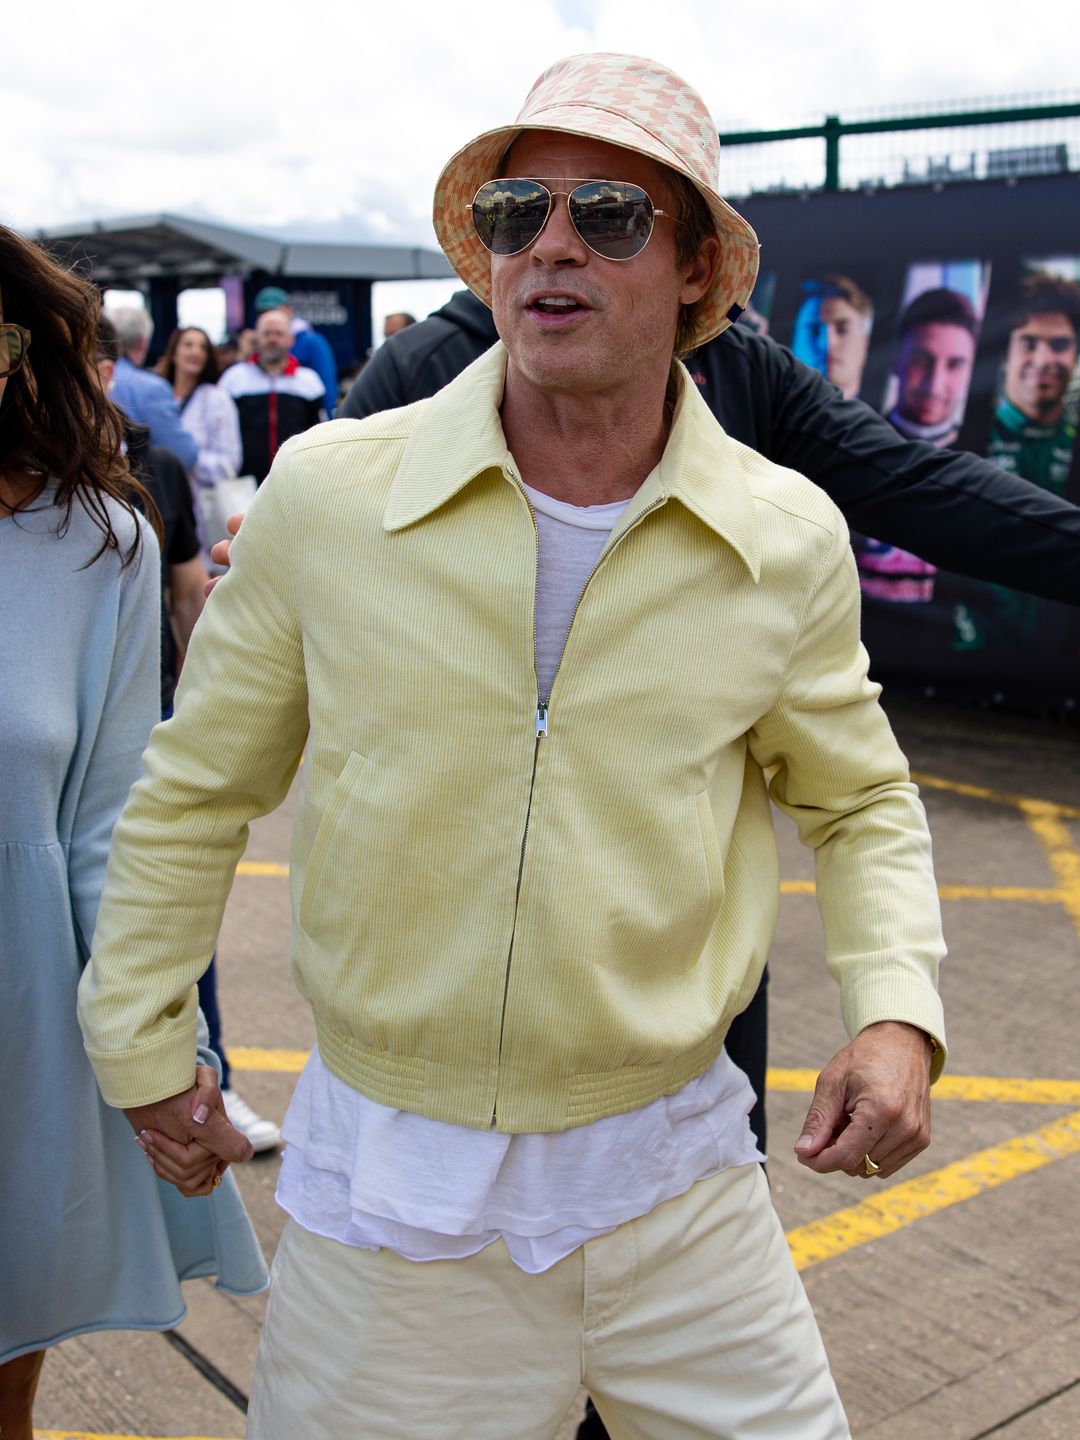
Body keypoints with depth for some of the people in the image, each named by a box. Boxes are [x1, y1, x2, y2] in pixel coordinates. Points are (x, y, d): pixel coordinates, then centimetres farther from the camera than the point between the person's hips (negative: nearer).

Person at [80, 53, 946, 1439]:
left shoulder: (790, 541, -5)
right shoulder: (323, 495, -9)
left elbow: (860, 801, 10)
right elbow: (196, 791, 4)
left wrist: (895, 1006, -6)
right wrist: (143, 1043, 8)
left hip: (675, 1175, 2)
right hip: (386, 1187, -1)